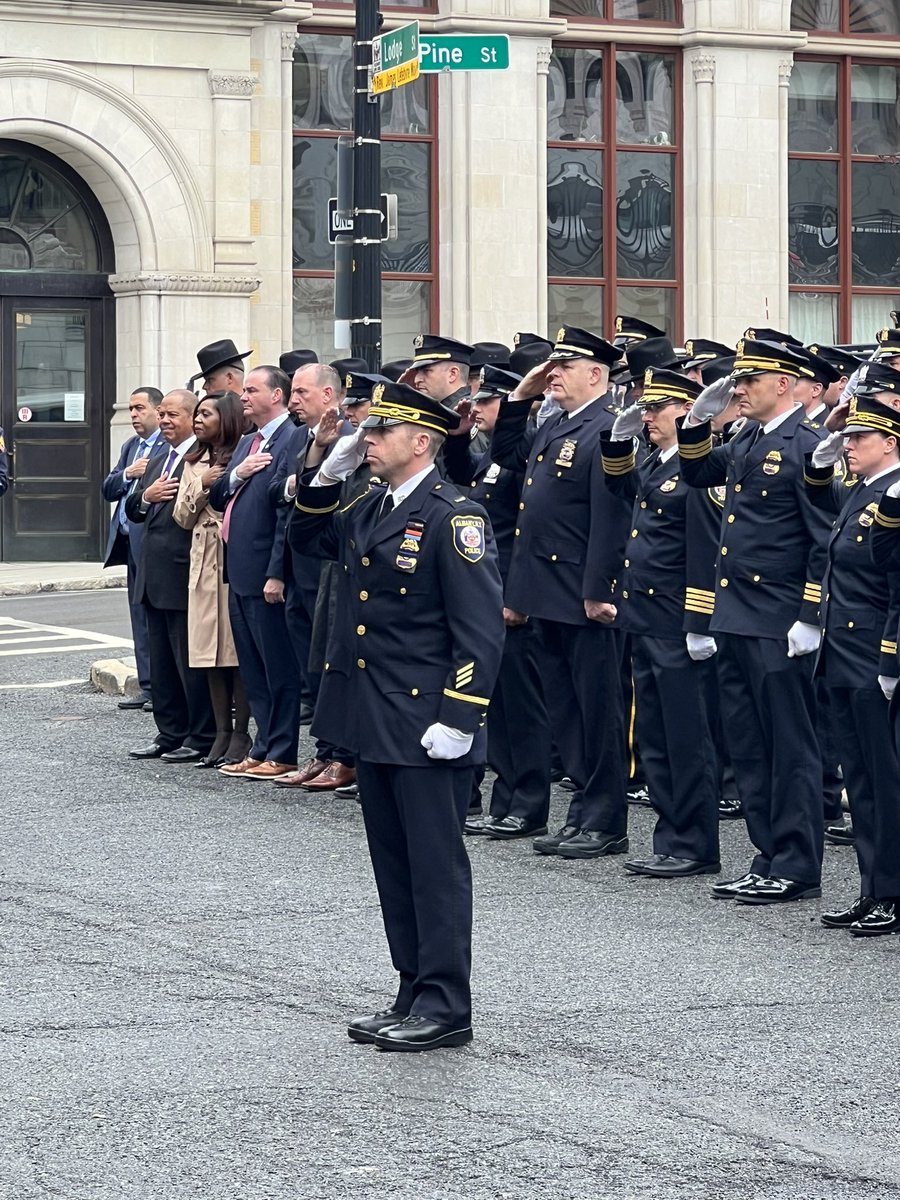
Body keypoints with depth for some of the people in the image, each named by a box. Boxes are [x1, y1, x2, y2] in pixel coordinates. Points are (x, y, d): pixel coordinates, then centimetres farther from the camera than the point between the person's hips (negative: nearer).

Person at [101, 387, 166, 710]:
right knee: (141, 619, 12)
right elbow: (108, 489, 13)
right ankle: (148, 686, 17)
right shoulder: (130, 447, 18)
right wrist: (127, 474, -3)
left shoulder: (172, 445, -10)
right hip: (131, 543, 9)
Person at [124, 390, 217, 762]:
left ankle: (201, 738, 5)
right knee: (161, 662, 14)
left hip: (185, 574, -9)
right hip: (154, 576, 9)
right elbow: (132, 512, 15)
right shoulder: (156, 463, 20)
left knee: (191, 660, -2)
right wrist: (146, 497, -2)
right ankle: (170, 734, 21)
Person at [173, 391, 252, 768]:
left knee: (239, 649, -3)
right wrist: (202, 486, -2)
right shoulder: (194, 464, 16)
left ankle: (240, 734, 3)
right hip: (204, 563, 6)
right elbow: (183, 517, 11)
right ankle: (222, 733, 12)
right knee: (210, 651, 6)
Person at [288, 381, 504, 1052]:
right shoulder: (371, 511, 12)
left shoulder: (452, 517, -14)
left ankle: (446, 1008, 4)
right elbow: (309, 537, 30)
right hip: (375, 723, 9)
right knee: (395, 865, 13)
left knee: (436, 866, -2)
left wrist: (457, 720, -20)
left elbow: (481, 628, -17)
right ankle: (416, 996, 22)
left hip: (427, 728, -9)